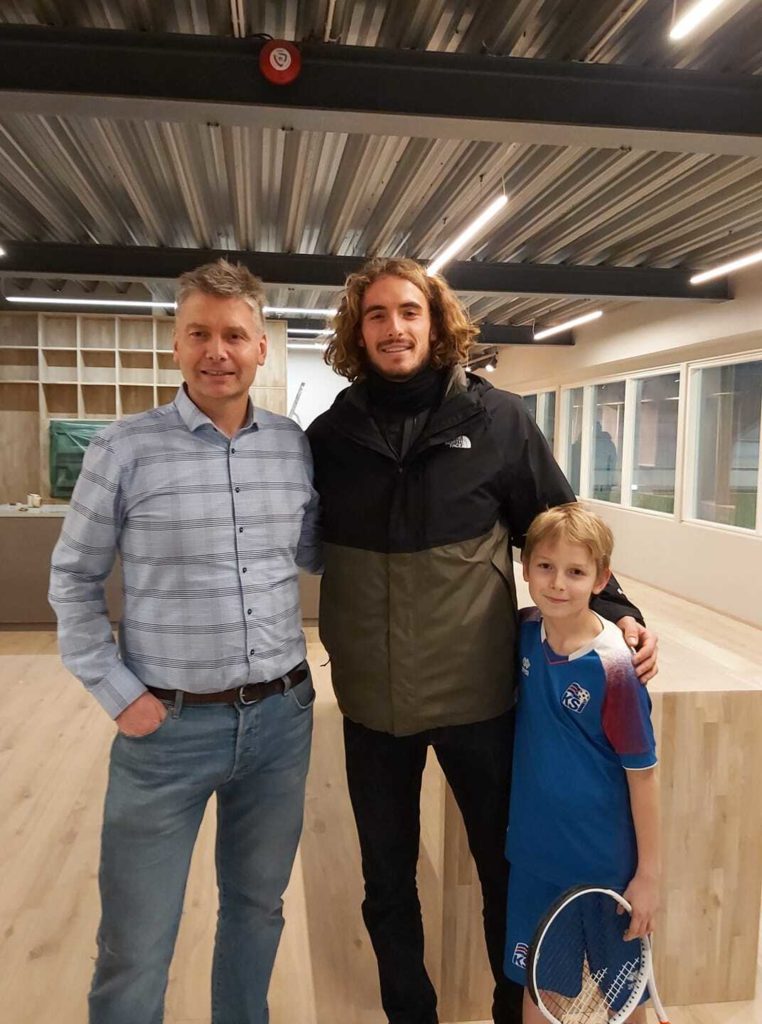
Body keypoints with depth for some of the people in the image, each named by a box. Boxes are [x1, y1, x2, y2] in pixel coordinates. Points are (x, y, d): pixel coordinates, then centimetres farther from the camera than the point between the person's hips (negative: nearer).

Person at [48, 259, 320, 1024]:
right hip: (169, 725, -3)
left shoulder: (297, 446, 1)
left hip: (281, 715, 4)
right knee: (134, 949, 11)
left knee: (257, 907, 23)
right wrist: (116, 692, -6)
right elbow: (72, 579, -1)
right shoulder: (124, 449, -8)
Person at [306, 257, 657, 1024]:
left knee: (507, 867, 18)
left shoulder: (496, 419, -6)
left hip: (478, 691, -1)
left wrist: (612, 609, -8)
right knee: (387, 879, 19)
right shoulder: (330, 434, -1)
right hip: (373, 698, 2)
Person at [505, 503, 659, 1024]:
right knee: (536, 981, 19)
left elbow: (643, 772, -15)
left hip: (604, 862, -4)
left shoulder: (612, 667, -22)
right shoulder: (526, 631, -8)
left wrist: (649, 874, -10)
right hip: (534, 853, 4)